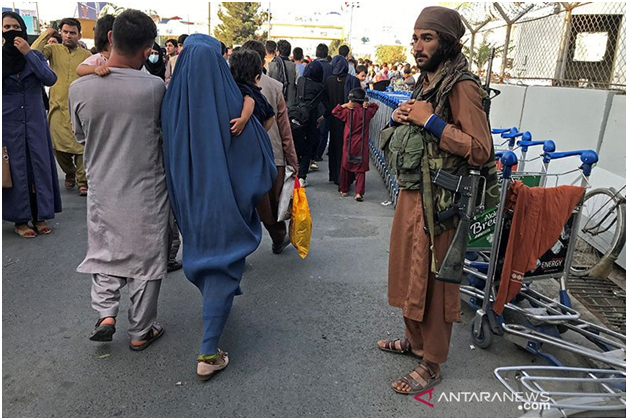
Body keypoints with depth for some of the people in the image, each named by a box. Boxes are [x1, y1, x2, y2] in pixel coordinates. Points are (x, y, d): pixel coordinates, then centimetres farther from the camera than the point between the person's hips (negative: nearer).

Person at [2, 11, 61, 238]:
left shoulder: (35, 55, 6)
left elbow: (50, 79, -12)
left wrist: (28, 53, -15)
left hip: (35, 120, 1)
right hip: (9, 123, -1)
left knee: (40, 165, 2)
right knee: (16, 169, 2)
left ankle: (40, 216, 13)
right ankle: (20, 219, 11)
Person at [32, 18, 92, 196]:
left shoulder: (86, 55, 7)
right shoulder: (53, 49, 7)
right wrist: (47, 34, -3)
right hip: (58, 107, 1)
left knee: (82, 146, -6)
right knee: (59, 146, 7)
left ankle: (82, 181, 5)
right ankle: (69, 173, 32)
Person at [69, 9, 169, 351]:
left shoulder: (79, 88, -10)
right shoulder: (153, 87, -17)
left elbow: (80, 135, 5)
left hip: (102, 190, 2)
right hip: (146, 193, -2)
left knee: (104, 253, 25)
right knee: (145, 260, 13)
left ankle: (105, 313, 14)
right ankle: (141, 332, 26)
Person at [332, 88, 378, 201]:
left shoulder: (348, 112, -9)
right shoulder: (367, 112, -4)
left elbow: (335, 112, 2)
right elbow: (375, 106, 15)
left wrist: (344, 105, -2)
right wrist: (368, 105, 1)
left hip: (348, 145, 0)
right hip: (362, 146, 0)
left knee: (346, 167, 15)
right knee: (360, 169, 3)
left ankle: (344, 190, 24)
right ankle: (359, 192, -6)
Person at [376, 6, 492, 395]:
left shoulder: (462, 86, -15)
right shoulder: (427, 81, 14)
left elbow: (480, 150, -24)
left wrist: (429, 121, -22)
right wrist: (400, 117, 3)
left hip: (437, 202, -9)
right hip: (411, 193, 9)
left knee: (432, 281, 2)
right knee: (409, 272, 19)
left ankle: (432, 365, 20)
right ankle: (415, 339, 39)